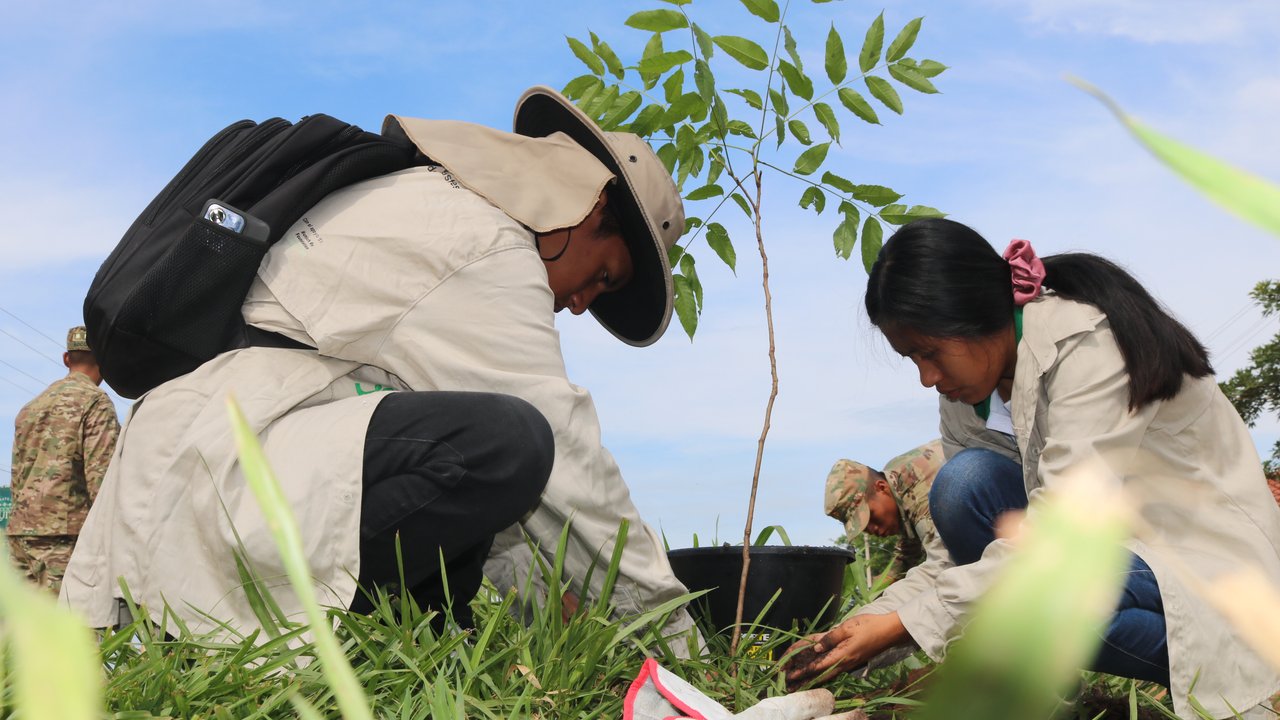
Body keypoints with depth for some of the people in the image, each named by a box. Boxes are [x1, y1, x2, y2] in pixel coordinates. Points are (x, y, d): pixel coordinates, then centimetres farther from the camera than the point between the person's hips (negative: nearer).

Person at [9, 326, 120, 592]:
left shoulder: (31, 406, 20)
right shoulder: (95, 400, -4)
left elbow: (17, 476, 20)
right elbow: (100, 475, -13)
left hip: (20, 530, 7)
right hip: (64, 533, -7)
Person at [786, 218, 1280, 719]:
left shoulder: (1089, 344, -24)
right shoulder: (966, 394, -1)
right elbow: (961, 549, 1)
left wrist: (904, 624, -29)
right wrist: (865, 629, -13)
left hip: (1214, 560, -6)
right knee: (965, 480, -18)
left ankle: (1209, 672, -7)